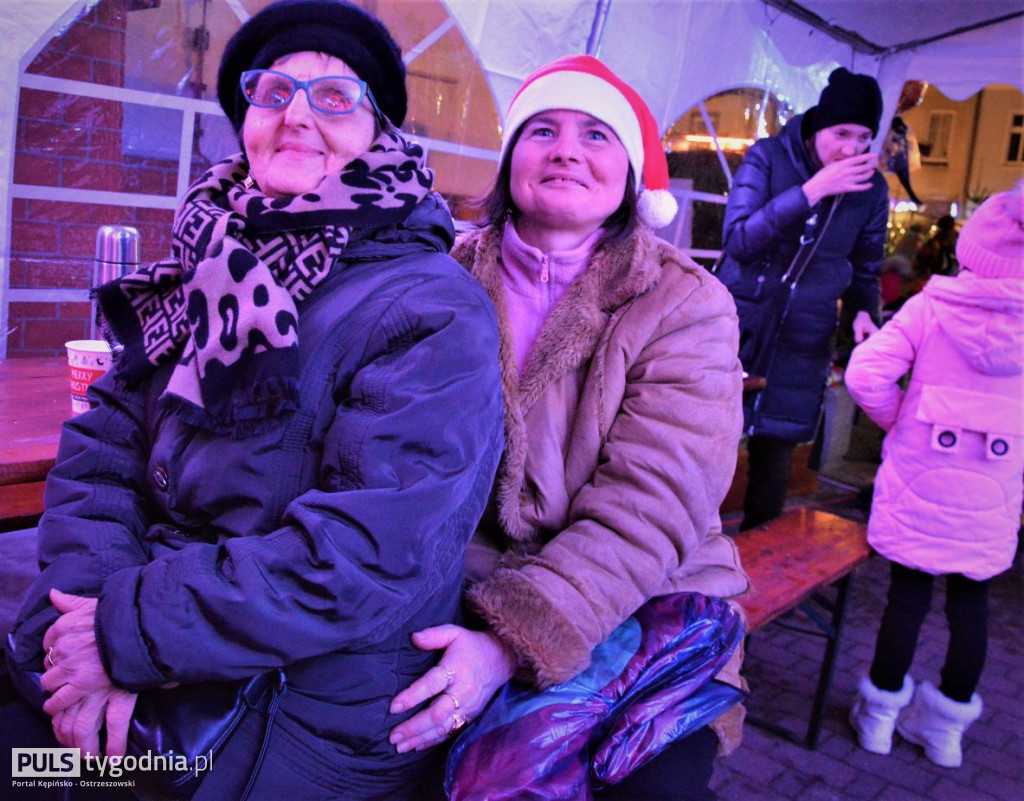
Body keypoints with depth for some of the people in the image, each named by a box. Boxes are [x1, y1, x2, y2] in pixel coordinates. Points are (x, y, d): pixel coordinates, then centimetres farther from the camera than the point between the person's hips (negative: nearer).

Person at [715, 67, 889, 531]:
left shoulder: (872, 190, 4)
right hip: (735, 331, -2)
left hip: (802, 345, 2)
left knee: (773, 467, 7)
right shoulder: (768, 157, -5)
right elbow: (738, 239, -17)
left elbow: (865, 270, 16)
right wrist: (811, 190, -23)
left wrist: (862, 312, -4)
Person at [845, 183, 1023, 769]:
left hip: (919, 483, -1)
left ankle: (881, 712, 24)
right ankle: (949, 724, 29)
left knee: (908, 597, 9)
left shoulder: (932, 307, -10)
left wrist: (897, 419, -1)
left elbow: (865, 373, -17)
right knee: (971, 602, 15)